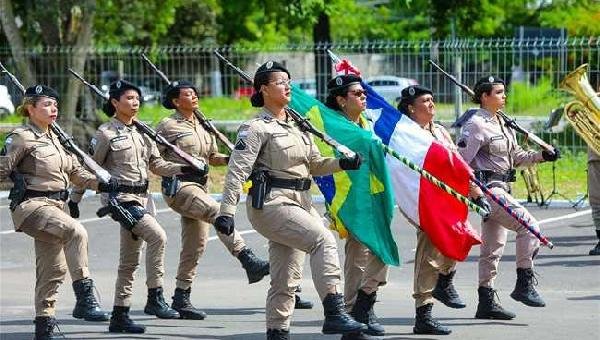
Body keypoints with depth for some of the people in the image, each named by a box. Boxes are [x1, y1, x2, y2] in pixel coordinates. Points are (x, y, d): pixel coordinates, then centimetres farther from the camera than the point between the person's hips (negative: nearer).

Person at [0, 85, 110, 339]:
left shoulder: (53, 138, 17)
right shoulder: (22, 138, -8)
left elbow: (73, 170, 24)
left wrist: (100, 184, 15)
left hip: (54, 207, 9)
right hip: (31, 206, -9)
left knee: (53, 269, 8)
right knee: (76, 232, -30)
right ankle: (85, 299, -31)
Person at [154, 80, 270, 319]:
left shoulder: (202, 127, 18)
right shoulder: (168, 126, -3)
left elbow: (212, 158, 24)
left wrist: (228, 159, 5)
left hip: (199, 187, 8)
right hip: (178, 186, -8)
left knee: (195, 244, 6)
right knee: (219, 213, -27)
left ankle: (181, 299, 12)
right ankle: (250, 263, -38)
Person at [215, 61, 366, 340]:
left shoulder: (297, 126, 18)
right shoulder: (256, 128, -6)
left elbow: (315, 164, 22)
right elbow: (237, 171, -12)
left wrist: (343, 164, 3)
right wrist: (226, 211, -21)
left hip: (299, 202, 8)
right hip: (270, 204, -8)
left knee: (286, 277, 9)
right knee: (323, 239, -25)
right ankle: (334, 313, -31)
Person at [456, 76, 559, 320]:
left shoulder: (502, 124, 15)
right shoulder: (476, 125, -12)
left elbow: (516, 156, 22)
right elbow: (461, 160, -16)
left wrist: (542, 156, 8)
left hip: (501, 189, 10)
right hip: (487, 189, -10)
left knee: (494, 246, 11)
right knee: (529, 225, -17)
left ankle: (486, 302, 15)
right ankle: (524, 285, -13)